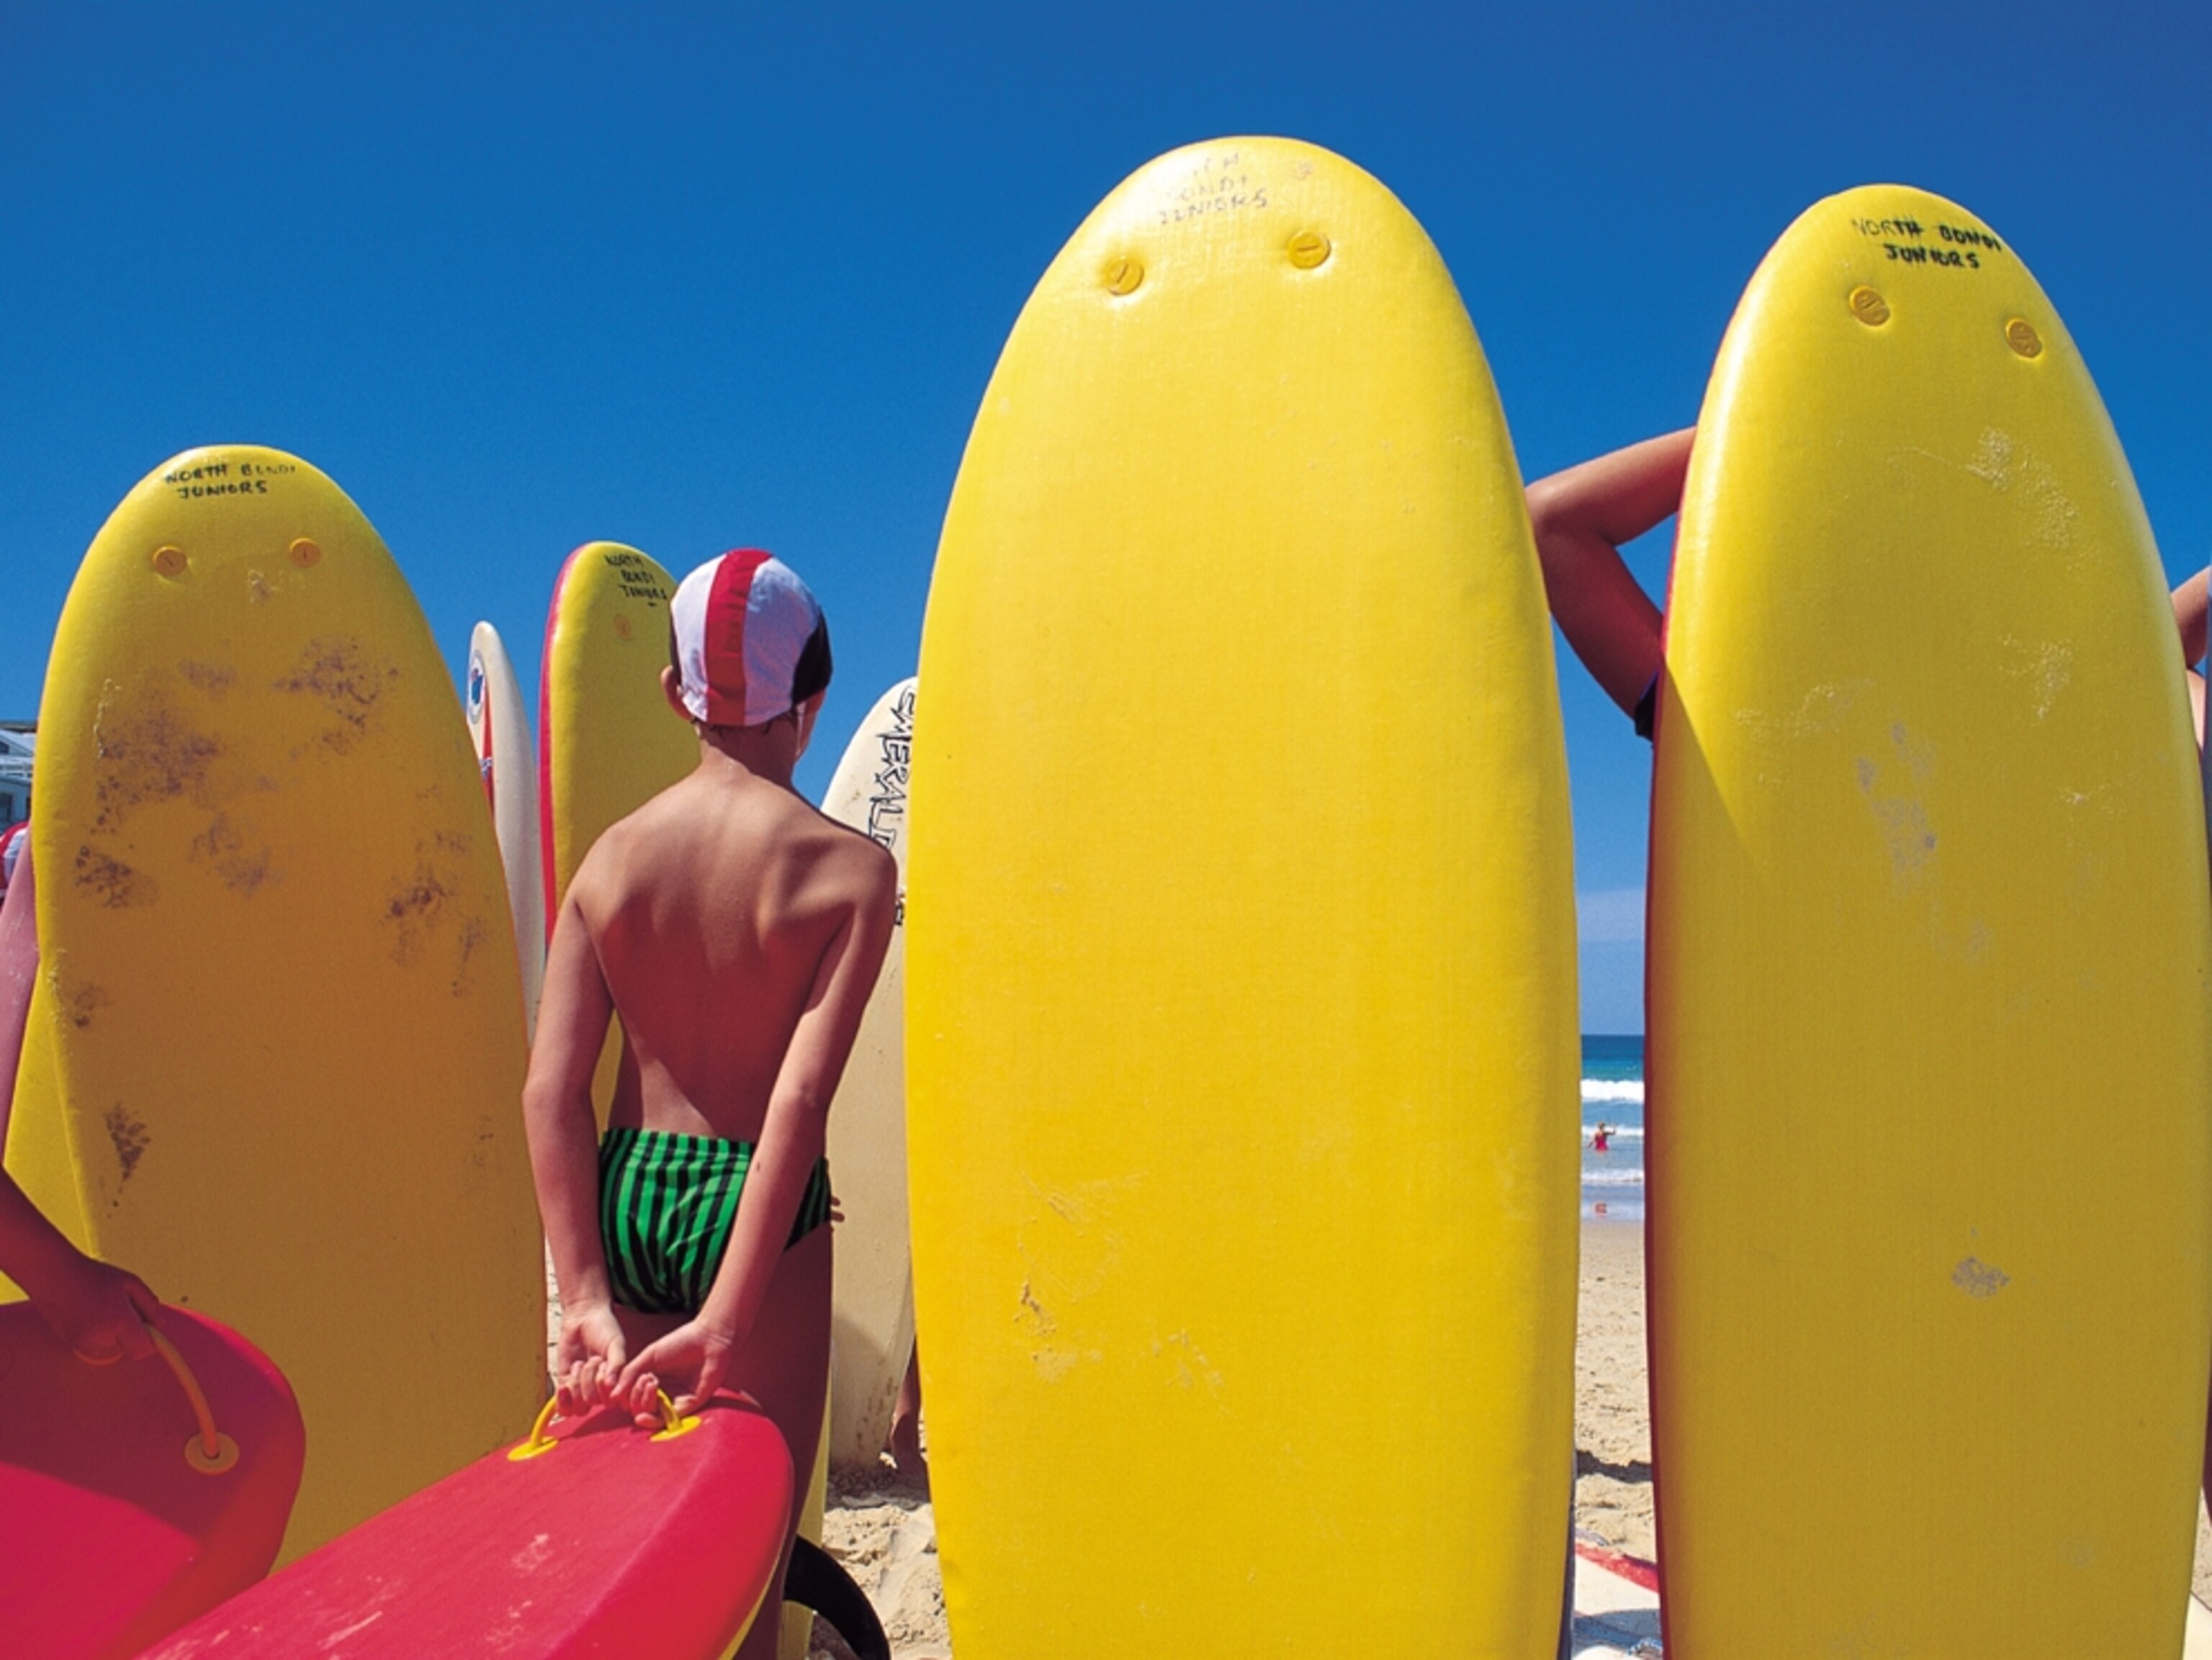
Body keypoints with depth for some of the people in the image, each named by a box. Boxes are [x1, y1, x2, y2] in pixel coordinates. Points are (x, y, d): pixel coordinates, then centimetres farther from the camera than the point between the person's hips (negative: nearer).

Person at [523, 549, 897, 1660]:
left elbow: (549, 1092, -8)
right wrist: (725, 1323, -20)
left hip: (625, 1199, 4)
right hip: (758, 1214, -3)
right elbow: (802, 1099, -20)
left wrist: (589, 1303, -9)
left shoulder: (612, 857, 0)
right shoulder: (849, 869, -11)